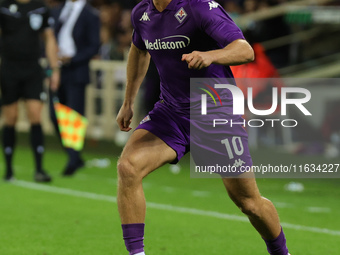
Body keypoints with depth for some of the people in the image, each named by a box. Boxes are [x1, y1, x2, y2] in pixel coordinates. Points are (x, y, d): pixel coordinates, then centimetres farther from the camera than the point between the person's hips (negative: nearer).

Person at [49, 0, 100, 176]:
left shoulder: (90, 15, -4)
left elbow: (94, 47, -8)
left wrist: (71, 59, -17)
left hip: (75, 74, -6)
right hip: (57, 71, 6)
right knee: (56, 116, 6)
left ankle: (73, 161, 5)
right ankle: (75, 158, 20)